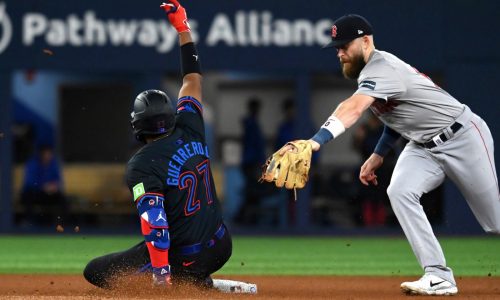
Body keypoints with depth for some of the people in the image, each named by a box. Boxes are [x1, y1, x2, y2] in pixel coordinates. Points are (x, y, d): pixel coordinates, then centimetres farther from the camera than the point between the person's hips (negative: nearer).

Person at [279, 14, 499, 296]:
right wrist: (378, 155, 8)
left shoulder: (382, 69, -27)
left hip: (463, 138, -8)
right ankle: (439, 276, -17)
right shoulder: (371, 69, 3)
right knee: (400, 192, -17)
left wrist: (317, 140, -58)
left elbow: (353, 108, -44)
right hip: (424, 146, 8)